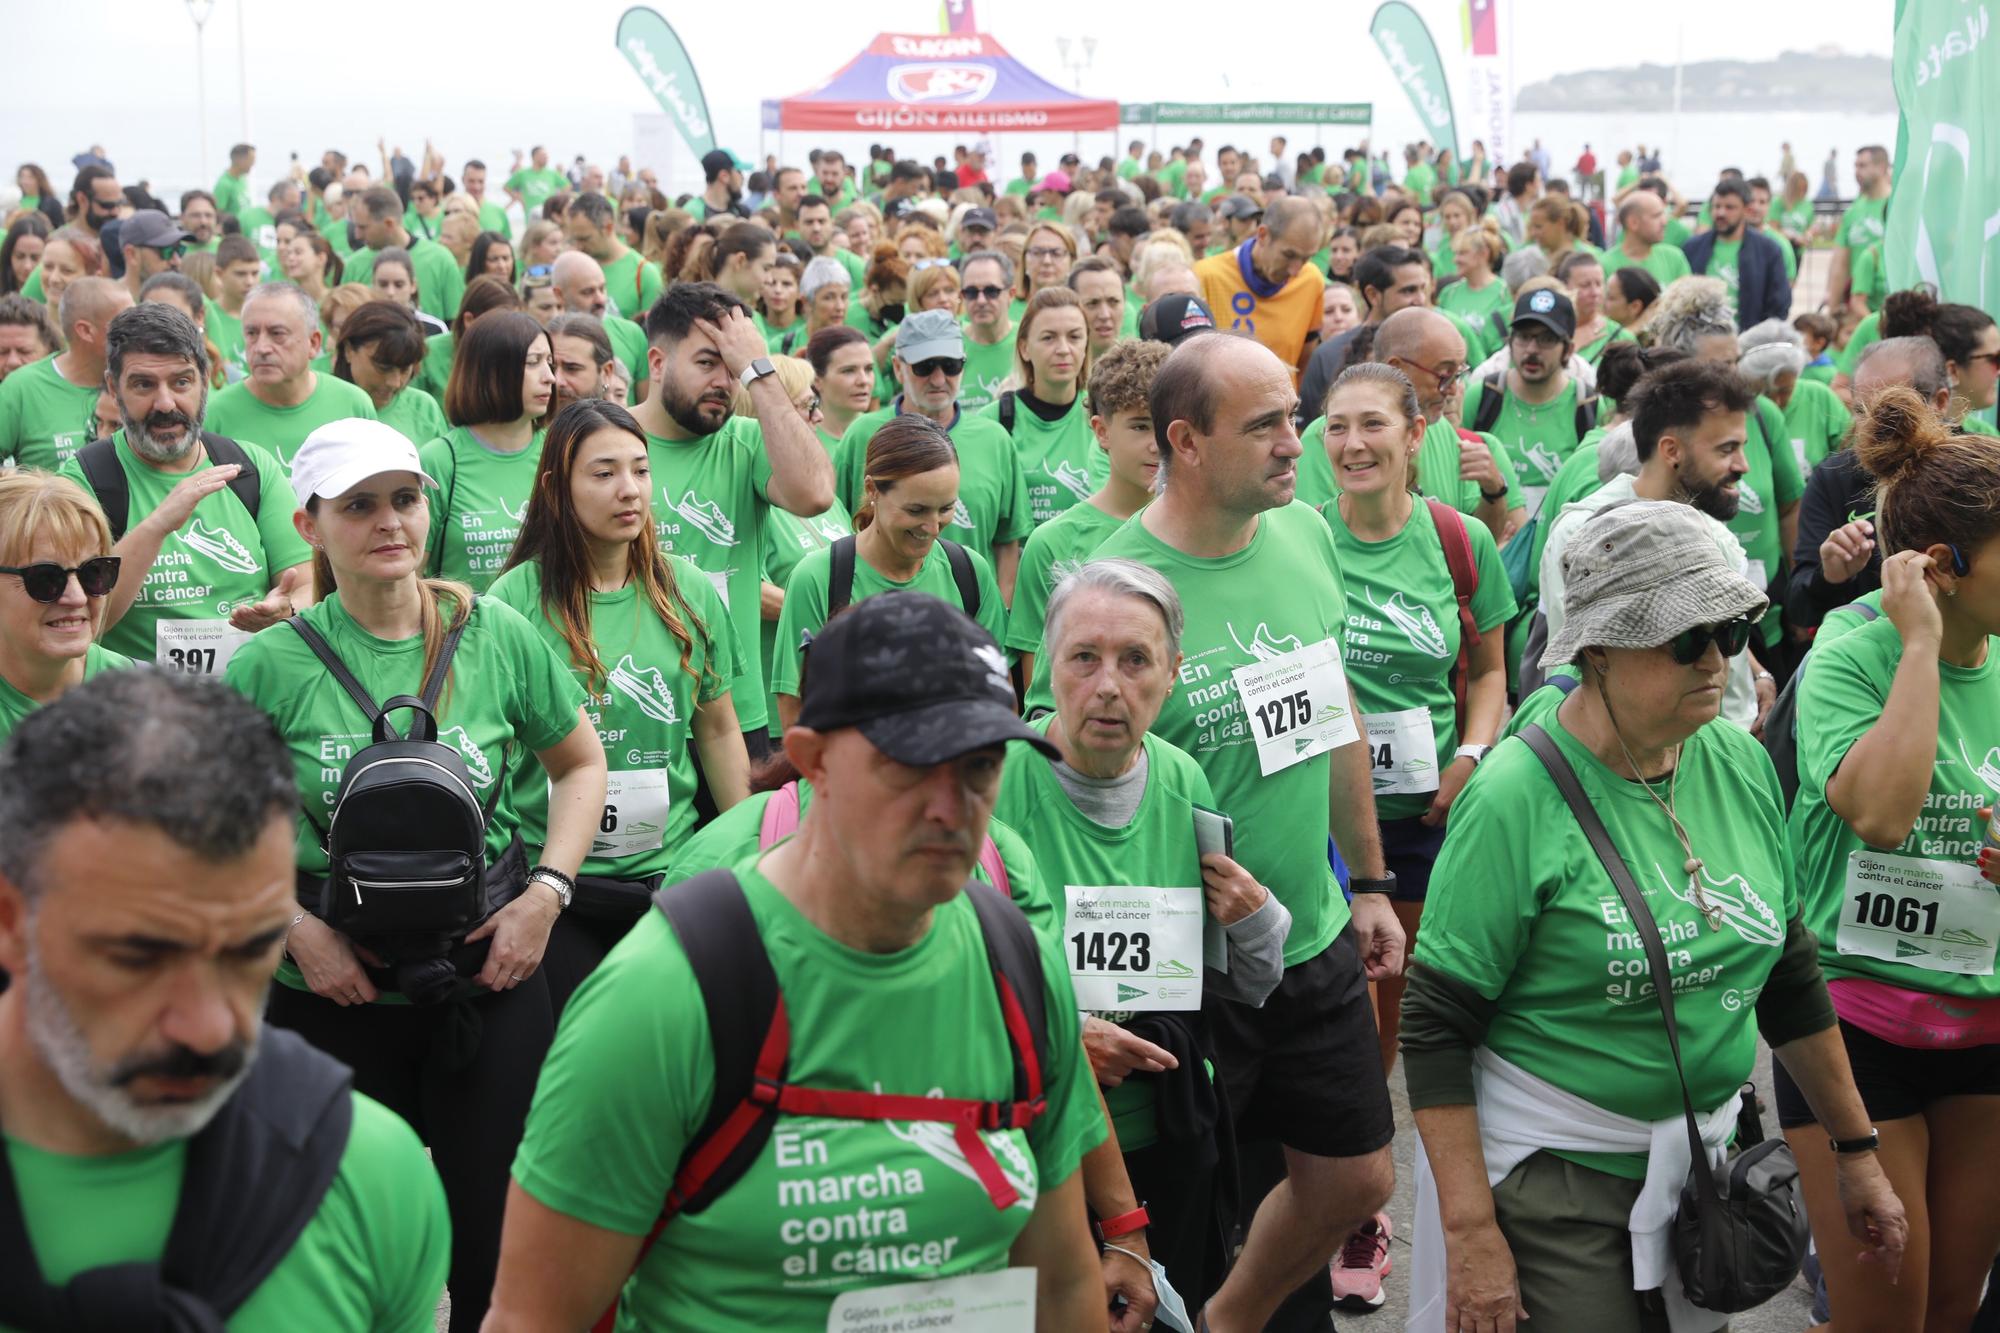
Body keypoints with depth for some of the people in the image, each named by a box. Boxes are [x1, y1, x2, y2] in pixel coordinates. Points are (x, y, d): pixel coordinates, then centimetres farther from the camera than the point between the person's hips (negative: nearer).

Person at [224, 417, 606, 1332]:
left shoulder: (497, 636, -2)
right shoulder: (273, 664, -6)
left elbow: (580, 763, 11)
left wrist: (547, 891, -2)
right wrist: (295, 927, -10)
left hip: (490, 981, 1)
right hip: (332, 993, -1)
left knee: (501, 1247, 5)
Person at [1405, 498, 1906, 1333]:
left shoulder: (1742, 765, 1)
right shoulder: (1518, 798, -18)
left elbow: (1790, 979, 13)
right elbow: (1434, 1028, -16)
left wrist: (1857, 1152, 15)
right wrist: (1470, 1232, -19)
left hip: (1700, 1161, 6)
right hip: (1548, 1176, -6)